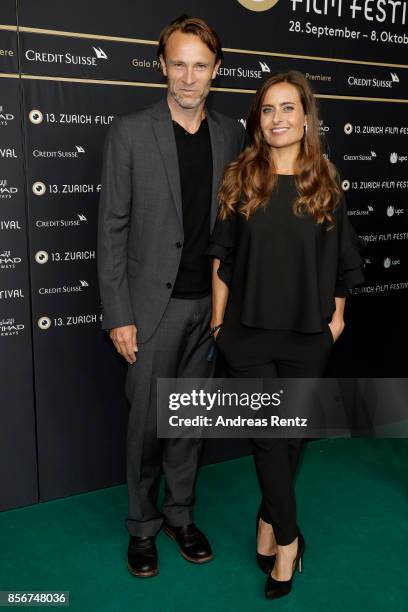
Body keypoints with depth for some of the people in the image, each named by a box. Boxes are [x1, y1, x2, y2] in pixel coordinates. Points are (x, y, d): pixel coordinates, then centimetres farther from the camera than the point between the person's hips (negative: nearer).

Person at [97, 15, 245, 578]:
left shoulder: (231, 134, 5)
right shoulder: (130, 133, -5)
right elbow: (112, 229, -6)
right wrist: (118, 315, -9)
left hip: (211, 303, 3)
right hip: (155, 303, -3)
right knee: (147, 420, 6)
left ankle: (180, 514, 33)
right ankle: (143, 525, 28)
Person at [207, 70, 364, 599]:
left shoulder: (325, 180, 4)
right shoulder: (240, 177, 0)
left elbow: (340, 257, 10)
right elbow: (221, 255, 1)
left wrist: (337, 315, 8)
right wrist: (218, 321, -1)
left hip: (308, 334, 2)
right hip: (248, 331, -1)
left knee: (293, 430, 12)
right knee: (268, 432, 1)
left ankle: (269, 520, 35)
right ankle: (287, 536, 19)